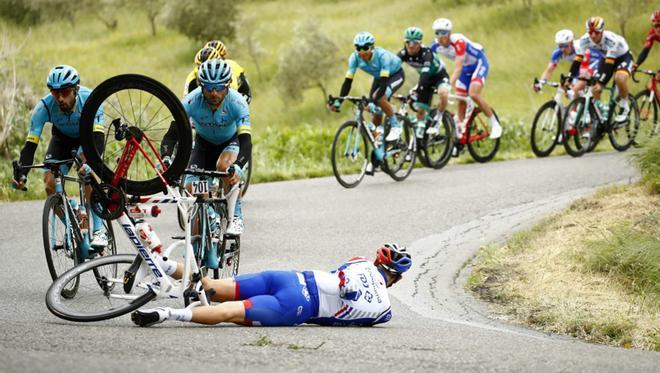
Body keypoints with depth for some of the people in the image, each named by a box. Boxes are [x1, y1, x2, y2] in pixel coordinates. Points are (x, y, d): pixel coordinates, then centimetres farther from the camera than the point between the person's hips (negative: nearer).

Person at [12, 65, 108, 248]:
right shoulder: (44, 106, -31)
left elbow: (97, 137, -42)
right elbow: (31, 143, -32)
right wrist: (20, 174, -46)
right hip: (62, 138, 3)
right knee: (50, 184, -15)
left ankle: (99, 229, -26)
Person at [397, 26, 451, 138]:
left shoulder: (426, 53, -35)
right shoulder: (404, 53, -20)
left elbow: (425, 73, -47)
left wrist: (417, 90, -59)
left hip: (439, 75, -6)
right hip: (426, 78, 6)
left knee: (443, 93, -35)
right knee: (420, 109, -1)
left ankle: (436, 123, -17)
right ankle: (419, 134, 18)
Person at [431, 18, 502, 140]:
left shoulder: (458, 41, -34)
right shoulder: (436, 45, -15)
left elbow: (458, 68, -40)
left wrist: (449, 85, -50)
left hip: (479, 62, -7)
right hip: (466, 67, 7)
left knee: (473, 94, -23)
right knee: (460, 99, 2)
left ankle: (495, 125, -11)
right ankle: (460, 130, 12)